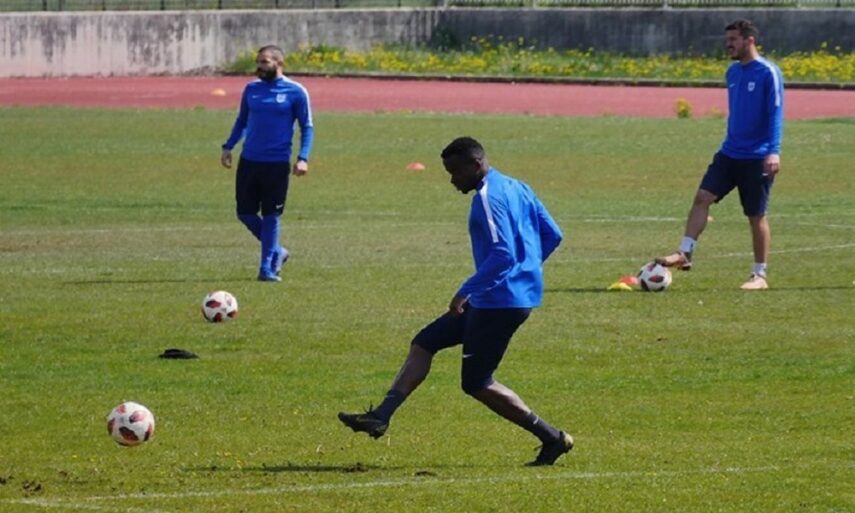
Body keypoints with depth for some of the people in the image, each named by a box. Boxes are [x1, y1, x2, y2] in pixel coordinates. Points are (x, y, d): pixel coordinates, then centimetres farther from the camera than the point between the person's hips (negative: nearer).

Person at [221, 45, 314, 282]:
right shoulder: (251, 89, 8)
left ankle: (267, 267, 10)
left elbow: (306, 127, 0)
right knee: (245, 213, 4)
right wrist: (228, 146, 9)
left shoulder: (295, 92, -4)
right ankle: (276, 252, 25)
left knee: (270, 216, 0)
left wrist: (303, 158, -11)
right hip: (249, 161, 4)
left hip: (277, 164, -4)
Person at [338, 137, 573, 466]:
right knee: (425, 343, 13)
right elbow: (552, 235, 17)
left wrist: (467, 291, -22)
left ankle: (553, 439, 0)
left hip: (500, 300, -11)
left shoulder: (488, 198, -17)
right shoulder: (516, 189, 13)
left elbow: (503, 254, -26)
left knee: (476, 383, -3)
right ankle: (381, 416, 8)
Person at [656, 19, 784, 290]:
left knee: (756, 215, 0)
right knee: (702, 197, -7)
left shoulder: (768, 73, -11)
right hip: (730, 153, 7)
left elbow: (775, 113, -16)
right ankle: (685, 253, -7)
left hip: (757, 158, -7)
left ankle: (760, 276, 10)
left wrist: (774, 151, -25)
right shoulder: (733, 73, 11)